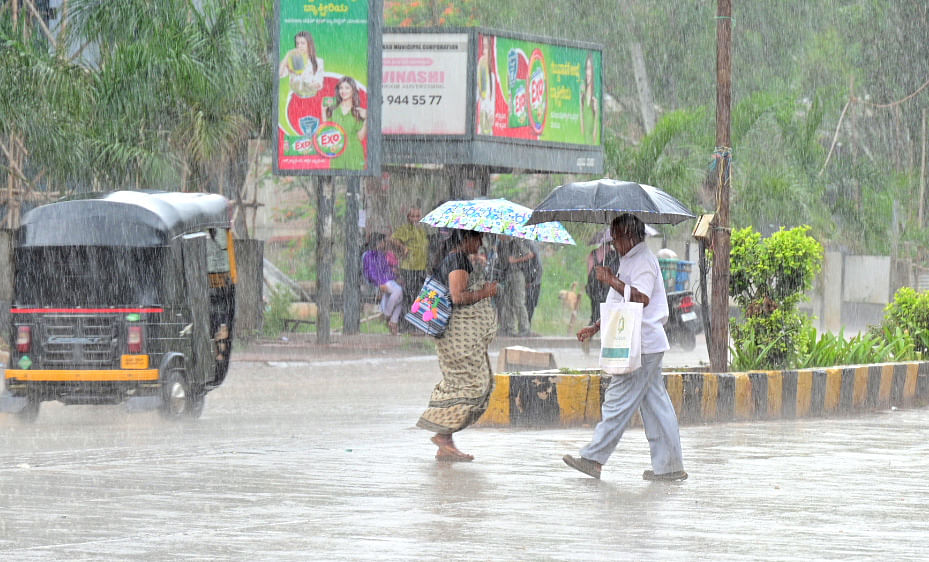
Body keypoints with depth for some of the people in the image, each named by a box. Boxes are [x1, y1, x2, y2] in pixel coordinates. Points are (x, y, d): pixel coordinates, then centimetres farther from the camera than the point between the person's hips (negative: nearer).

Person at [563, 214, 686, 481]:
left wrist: (613, 281, -22)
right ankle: (669, 466, 7)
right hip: (646, 346, 11)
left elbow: (641, 298, -27)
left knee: (618, 402, -6)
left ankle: (593, 459, -3)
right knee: (655, 404, 8)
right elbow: (623, 306, 29)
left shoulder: (642, 261, -12)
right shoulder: (631, 261, 21)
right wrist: (596, 327, 27)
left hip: (641, 347, -11)